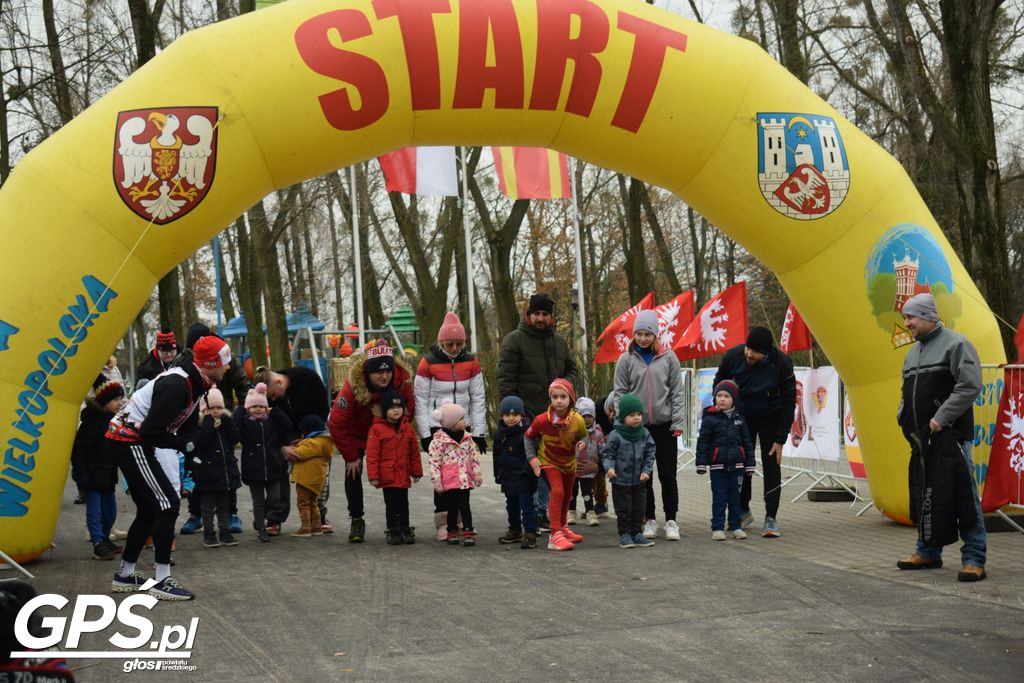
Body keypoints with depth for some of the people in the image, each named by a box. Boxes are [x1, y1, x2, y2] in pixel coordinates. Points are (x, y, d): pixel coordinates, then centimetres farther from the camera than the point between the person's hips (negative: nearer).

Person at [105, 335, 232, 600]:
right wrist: (185, 444, -14)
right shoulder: (177, 386, -25)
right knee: (167, 503, -12)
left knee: (150, 509, 16)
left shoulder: (193, 382, 6)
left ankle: (125, 575, 27)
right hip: (129, 442, -10)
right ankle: (162, 581, -9)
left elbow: (188, 426, 11)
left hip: (132, 442, 10)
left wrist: (189, 444, -10)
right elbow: (152, 432, -27)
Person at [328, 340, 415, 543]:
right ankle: (356, 520, 4)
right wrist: (351, 456, -21)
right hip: (355, 435, -2)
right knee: (353, 472, -8)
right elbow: (337, 425, -27)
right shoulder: (353, 387, -35)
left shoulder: (402, 382, -28)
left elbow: (408, 413, -10)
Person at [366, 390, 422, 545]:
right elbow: (372, 455, -9)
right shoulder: (377, 429, -8)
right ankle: (392, 531, 17)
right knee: (391, 505, 7)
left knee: (403, 504, 10)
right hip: (387, 476, -3)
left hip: (403, 476, 3)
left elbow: (414, 452, 11)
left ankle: (405, 530, 19)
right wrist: (373, 476, -12)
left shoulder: (407, 428, 5)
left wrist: (416, 471, 11)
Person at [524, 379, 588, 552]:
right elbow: (528, 437, -8)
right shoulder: (542, 420, -26)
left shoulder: (577, 420, -22)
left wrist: (582, 444, -23)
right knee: (557, 492, -23)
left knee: (567, 495, 22)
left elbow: (582, 437, -1)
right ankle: (555, 535, -24)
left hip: (569, 462, 4)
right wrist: (532, 458, -14)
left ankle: (562, 527, 47)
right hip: (549, 461, -4)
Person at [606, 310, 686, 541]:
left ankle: (671, 521, 11)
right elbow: (619, 393, 3)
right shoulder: (626, 359, 1)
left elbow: (677, 392, 2)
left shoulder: (668, 357, 1)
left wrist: (678, 423, -4)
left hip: (664, 425, 0)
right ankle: (650, 520, 16)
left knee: (668, 476, 2)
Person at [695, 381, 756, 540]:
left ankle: (736, 526, 17)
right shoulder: (710, 418, -3)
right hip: (717, 466, -3)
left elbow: (747, 442, 12)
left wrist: (750, 464, 10)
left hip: (737, 465, 3)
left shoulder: (739, 419, 7)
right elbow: (702, 442, -3)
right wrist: (701, 464, -8)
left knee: (735, 497, 9)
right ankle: (717, 528, 5)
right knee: (719, 498, 0)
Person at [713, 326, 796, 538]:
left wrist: (780, 439, -18)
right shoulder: (733, 356, -23)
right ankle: (743, 511, 23)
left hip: (770, 418, -2)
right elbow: (719, 384, -3)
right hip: (742, 415, 2)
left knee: (771, 465, -6)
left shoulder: (782, 364, -28)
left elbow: (789, 403, -18)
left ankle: (771, 519, -2)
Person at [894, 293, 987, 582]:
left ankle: (974, 558, -7)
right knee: (923, 496, 12)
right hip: (922, 438, 8)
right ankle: (928, 552, 23)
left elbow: (970, 385, -15)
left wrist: (941, 418, -18)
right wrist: (903, 417, 11)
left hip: (950, 436, -8)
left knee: (963, 496, -9)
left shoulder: (955, 344, -6)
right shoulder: (913, 353, 19)